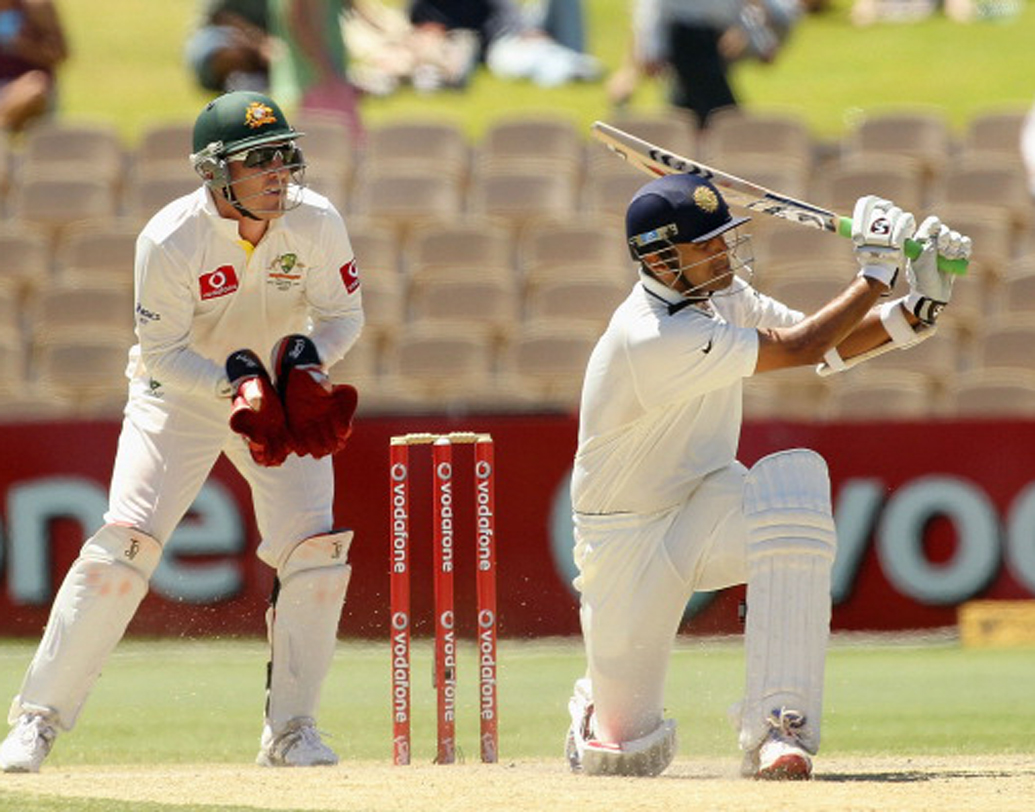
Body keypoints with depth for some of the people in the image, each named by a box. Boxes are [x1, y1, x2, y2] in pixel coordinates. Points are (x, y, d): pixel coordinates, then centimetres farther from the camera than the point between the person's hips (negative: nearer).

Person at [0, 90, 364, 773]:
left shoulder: (316, 223, -17)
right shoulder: (169, 241, -25)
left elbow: (345, 313, -4)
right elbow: (163, 354, -18)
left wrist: (307, 356, -25)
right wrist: (235, 381, -33)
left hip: (282, 395, 3)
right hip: (180, 390, -3)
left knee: (317, 549, -11)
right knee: (126, 543, -15)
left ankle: (291, 728, 3)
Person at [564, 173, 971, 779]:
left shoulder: (718, 294, -4)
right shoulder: (651, 339, -30)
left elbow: (834, 347, -3)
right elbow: (799, 348, -28)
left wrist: (918, 307, -18)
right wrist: (877, 274, -21)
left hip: (703, 512, 6)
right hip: (627, 541, -6)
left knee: (798, 476, -32)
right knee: (630, 754, -1)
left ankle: (780, 726, -35)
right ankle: (598, 708, 44)